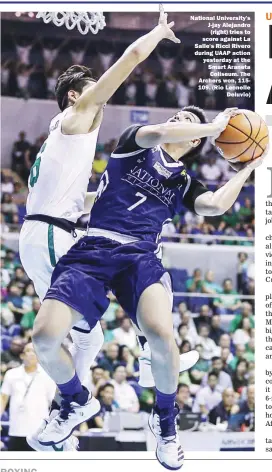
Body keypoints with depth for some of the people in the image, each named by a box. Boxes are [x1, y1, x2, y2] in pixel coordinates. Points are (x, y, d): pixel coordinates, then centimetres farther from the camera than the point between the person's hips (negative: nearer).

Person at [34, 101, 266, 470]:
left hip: (140, 257, 1)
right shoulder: (135, 143, 14)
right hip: (92, 251, -1)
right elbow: (155, 132, -10)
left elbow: (215, 206, -3)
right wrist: (216, 127, -2)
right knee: (44, 337, -20)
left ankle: (165, 420, -1)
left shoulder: (184, 183, 19)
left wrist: (247, 169, 9)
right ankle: (76, 403, 14)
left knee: (161, 335, -30)